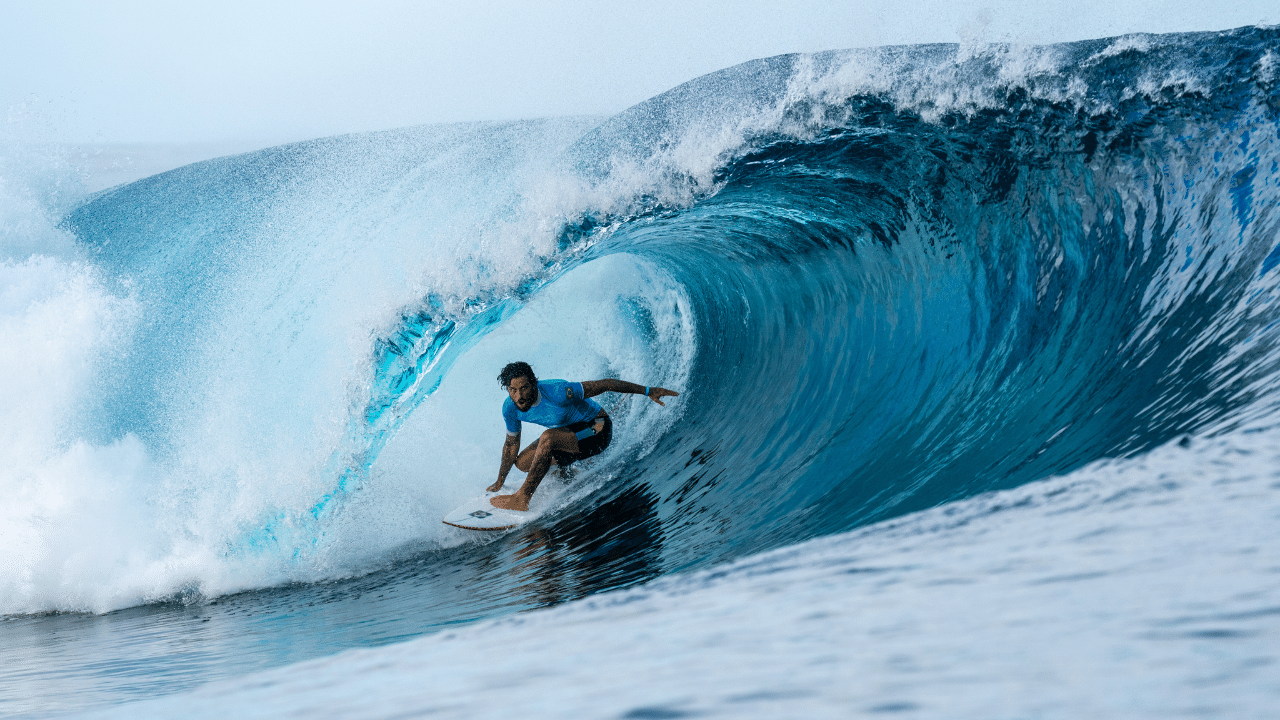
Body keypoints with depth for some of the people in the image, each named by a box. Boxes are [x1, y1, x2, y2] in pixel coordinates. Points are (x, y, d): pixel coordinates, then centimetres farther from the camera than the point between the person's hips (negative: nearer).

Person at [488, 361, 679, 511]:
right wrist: (499, 483, 13)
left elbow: (604, 385, -25)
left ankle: (522, 499, -26)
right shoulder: (510, 408, -14)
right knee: (522, 462, -1)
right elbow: (511, 445, 5)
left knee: (547, 438, -31)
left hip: (597, 430, -7)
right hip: (569, 434, 7)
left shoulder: (557, 392, -33)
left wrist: (648, 391, -21)